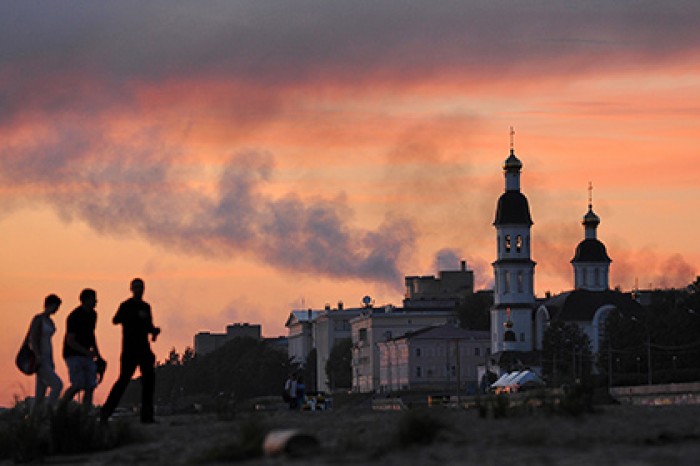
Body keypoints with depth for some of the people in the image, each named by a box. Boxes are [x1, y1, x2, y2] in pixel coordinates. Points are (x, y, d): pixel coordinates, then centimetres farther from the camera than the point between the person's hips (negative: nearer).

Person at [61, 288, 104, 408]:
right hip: (73, 355, -7)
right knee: (78, 385, -18)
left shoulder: (92, 314, 9)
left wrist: (98, 355, 19)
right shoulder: (74, 317, -16)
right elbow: (70, 341, -19)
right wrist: (87, 352, -28)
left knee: (90, 387, -4)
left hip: (87, 356, 7)